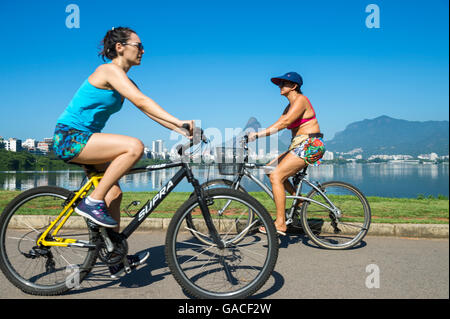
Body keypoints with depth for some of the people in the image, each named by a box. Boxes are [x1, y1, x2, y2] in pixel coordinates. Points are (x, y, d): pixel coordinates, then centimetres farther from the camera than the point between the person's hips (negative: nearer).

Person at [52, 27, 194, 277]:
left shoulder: (123, 80, 14)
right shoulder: (110, 70, -14)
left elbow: (149, 111, 9)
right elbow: (141, 101, -27)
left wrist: (181, 130, -1)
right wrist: (178, 121, -32)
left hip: (82, 139, 10)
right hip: (69, 137, -10)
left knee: (114, 193, 9)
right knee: (134, 146, -26)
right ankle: (92, 202, -15)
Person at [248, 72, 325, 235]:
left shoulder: (300, 100, -10)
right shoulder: (290, 105, 19)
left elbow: (283, 123, -24)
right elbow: (277, 126, 11)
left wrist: (258, 134, -28)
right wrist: (254, 135, -1)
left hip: (309, 145, -10)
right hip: (298, 146, 10)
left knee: (276, 176, -17)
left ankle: (280, 223, -15)